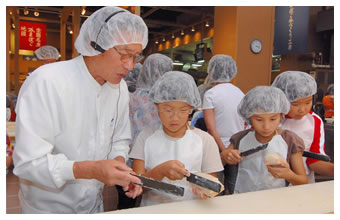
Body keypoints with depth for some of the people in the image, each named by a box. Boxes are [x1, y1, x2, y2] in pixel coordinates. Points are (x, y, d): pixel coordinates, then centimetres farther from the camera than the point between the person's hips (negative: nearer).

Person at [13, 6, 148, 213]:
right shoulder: (46, 82, -25)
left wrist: (119, 162, -17)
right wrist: (91, 170, -37)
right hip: (48, 208, -5)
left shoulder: (120, 87, -6)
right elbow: (29, 161, -26)